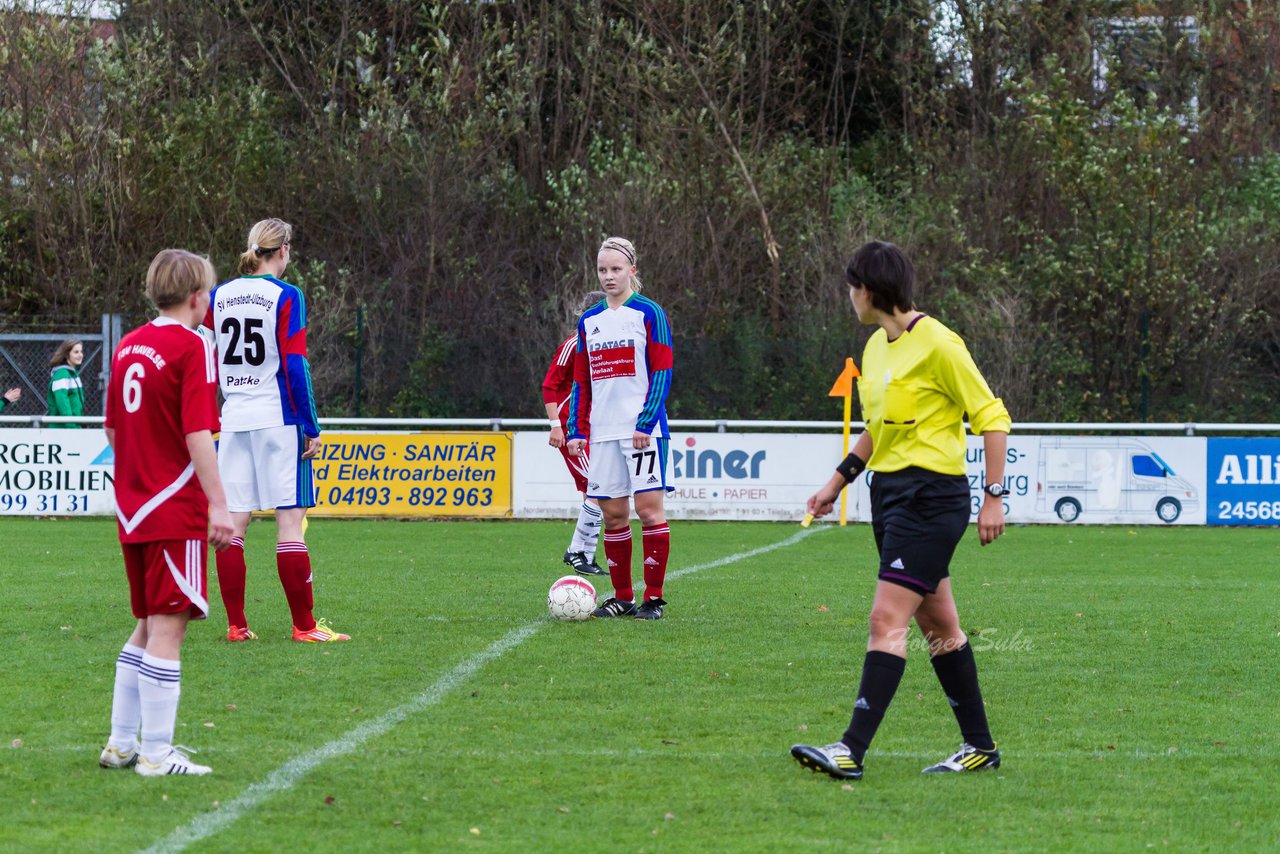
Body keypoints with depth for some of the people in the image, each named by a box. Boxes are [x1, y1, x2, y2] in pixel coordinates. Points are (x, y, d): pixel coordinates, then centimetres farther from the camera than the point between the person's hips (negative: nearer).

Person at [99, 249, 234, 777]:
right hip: (177, 513, -8)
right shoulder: (191, 347, -11)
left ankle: (121, 743, 19)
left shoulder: (128, 346, 12)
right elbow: (198, 433, -18)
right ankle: (156, 753, -6)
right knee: (168, 627, -6)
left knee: (148, 628, 17)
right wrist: (218, 504, -19)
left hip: (132, 510, 8)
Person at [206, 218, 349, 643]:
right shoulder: (286, 297, -7)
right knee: (290, 521, -3)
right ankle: (304, 626, -1)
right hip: (277, 418, -5)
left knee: (233, 524, 5)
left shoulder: (219, 296, 7)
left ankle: (236, 625, 6)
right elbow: (295, 366, -11)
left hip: (233, 418, 5)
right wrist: (311, 427, -7)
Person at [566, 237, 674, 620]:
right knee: (612, 514, 4)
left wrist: (646, 423, -15)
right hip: (603, 432, 5)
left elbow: (662, 372, -6)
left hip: (643, 430, -5)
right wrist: (576, 430, 8)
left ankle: (653, 598, -3)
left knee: (648, 507, -9)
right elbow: (581, 382, 17)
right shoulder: (589, 320, 14)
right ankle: (622, 597, 12)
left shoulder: (648, 313, -1)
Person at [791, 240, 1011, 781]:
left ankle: (852, 750, -19)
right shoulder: (876, 347, 12)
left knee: (887, 620, -14)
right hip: (889, 491, 9)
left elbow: (991, 416, -12)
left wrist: (994, 497, -15)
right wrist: (838, 482, 24)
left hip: (932, 497, -9)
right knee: (937, 623, 12)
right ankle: (979, 745, 20)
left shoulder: (936, 344, -14)